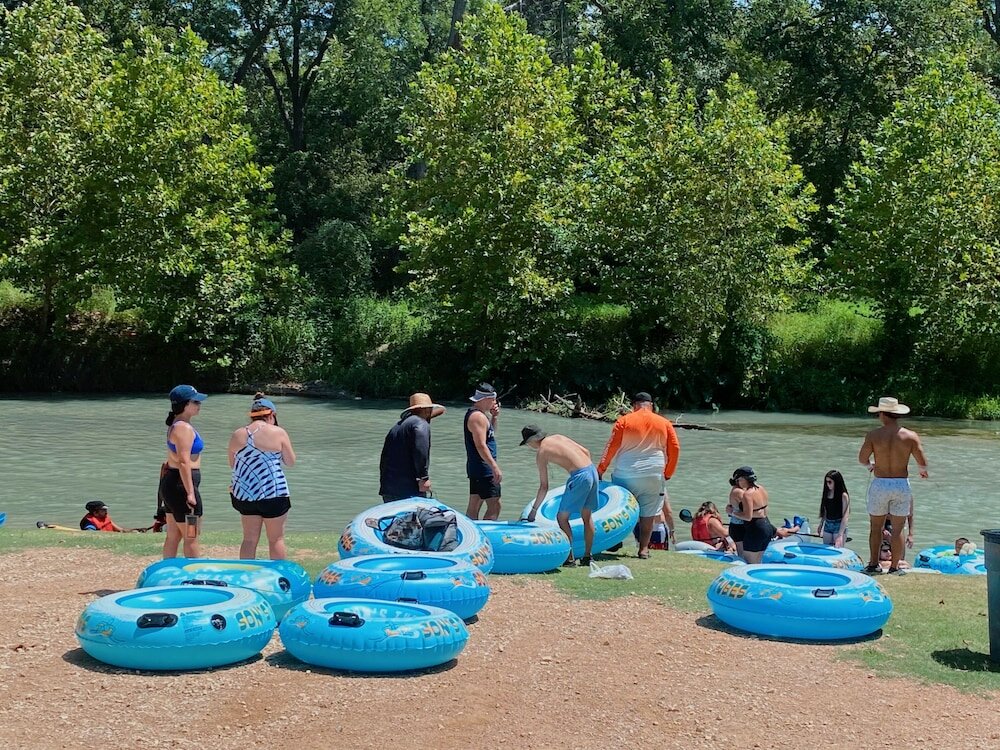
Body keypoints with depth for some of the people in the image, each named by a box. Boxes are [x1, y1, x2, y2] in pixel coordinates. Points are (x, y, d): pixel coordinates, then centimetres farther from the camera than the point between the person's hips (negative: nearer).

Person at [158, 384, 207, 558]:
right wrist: (190, 493, -24)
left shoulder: (176, 425, 15)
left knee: (173, 536, 15)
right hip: (181, 484, -10)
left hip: (170, 481, 10)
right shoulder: (184, 428, -17)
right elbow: (184, 462, -23)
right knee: (191, 538, -3)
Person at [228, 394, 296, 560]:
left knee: (249, 539, 11)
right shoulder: (278, 433, -6)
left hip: (245, 492, 4)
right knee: (276, 539, 5)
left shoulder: (237, 435, 5)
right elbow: (291, 462, 2)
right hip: (273, 492, -4)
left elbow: (232, 464, 15)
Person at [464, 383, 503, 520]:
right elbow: (481, 446, -23)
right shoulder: (478, 417, -16)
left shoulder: (472, 413, 16)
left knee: (474, 507, 12)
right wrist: (495, 467, -26)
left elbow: (490, 434, 29)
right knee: (494, 506, -11)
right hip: (484, 469, -11)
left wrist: (494, 417, 14)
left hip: (475, 468, 11)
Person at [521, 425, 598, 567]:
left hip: (580, 476, -8)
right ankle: (587, 557, 25)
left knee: (562, 517, 3)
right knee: (587, 517, 18)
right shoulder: (559, 437, 18)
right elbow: (586, 452, 15)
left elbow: (544, 486, 2)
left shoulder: (541, 453, 0)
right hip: (592, 470, 8)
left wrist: (534, 509, 10)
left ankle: (570, 558, 0)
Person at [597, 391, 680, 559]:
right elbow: (675, 449, 5)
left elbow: (611, 446, -5)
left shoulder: (624, 421, 0)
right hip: (653, 475, 1)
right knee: (648, 513, 6)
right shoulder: (664, 423, 6)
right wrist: (667, 474, 14)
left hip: (626, 474, -1)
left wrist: (600, 469, 0)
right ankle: (644, 548, 5)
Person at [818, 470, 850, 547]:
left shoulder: (843, 496, -12)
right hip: (827, 526, 6)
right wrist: (821, 526, 16)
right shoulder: (826, 494, 5)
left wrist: (840, 534, -22)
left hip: (839, 526, -6)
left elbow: (845, 516, -16)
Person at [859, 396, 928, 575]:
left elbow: (862, 458, -5)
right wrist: (922, 471, 17)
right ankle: (894, 567, 10)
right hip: (901, 485, 0)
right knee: (897, 529, 8)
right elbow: (922, 463, -6)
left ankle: (873, 564, 16)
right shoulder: (911, 436, -5)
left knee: (876, 527, 13)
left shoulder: (873, 435, -7)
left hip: (879, 484, 0)